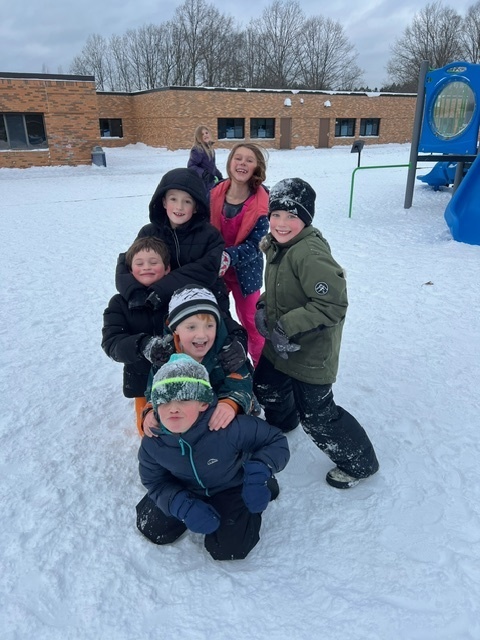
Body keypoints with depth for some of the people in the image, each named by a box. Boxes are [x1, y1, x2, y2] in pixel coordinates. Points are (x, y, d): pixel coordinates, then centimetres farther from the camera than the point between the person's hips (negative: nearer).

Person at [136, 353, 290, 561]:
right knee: (153, 530, 0)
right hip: (187, 491, 4)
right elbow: (154, 482, -12)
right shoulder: (152, 443, -25)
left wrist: (260, 473, -43)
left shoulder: (230, 427, -38)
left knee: (228, 548, -13)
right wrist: (183, 507, -30)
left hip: (232, 487, -3)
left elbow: (277, 442, -26)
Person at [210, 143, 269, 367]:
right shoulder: (214, 194, -10)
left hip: (245, 271, -3)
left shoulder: (262, 202, -17)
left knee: (250, 321, 11)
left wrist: (230, 256, -33)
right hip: (213, 268, 3)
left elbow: (255, 245, -19)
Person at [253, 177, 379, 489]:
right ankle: (281, 422, 60)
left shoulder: (310, 253, -29)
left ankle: (359, 463, 27)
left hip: (311, 353, -9)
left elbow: (332, 305, -32)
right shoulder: (278, 244, 1)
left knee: (316, 416, 3)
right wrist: (264, 306, -4)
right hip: (280, 345, 9)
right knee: (266, 388, 27)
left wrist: (285, 326, -28)